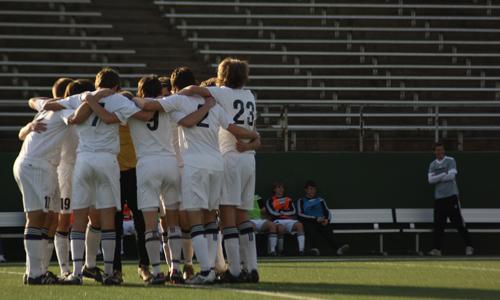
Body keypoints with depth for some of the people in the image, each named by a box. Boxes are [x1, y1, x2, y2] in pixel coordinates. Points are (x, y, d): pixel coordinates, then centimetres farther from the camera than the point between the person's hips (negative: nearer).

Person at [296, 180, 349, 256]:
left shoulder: (320, 200, 29)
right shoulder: (301, 201, 20)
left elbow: (327, 212, 18)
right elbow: (300, 215, 4)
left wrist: (327, 219, -7)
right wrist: (316, 219, -7)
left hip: (322, 222, 2)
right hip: (309, 223, -2)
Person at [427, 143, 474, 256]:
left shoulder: (450, 161, 1)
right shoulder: (432, 165, 13)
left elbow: (452, 175, -13)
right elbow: (430, 180, -1)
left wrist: (437, 178, -7)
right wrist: (443, 175, -14)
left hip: (451, 196, -4)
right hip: (438, 197, 4)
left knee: (459, 222, -5)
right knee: (438, 224, 1)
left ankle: (469, 246, 0)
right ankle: (437, 249, 2)